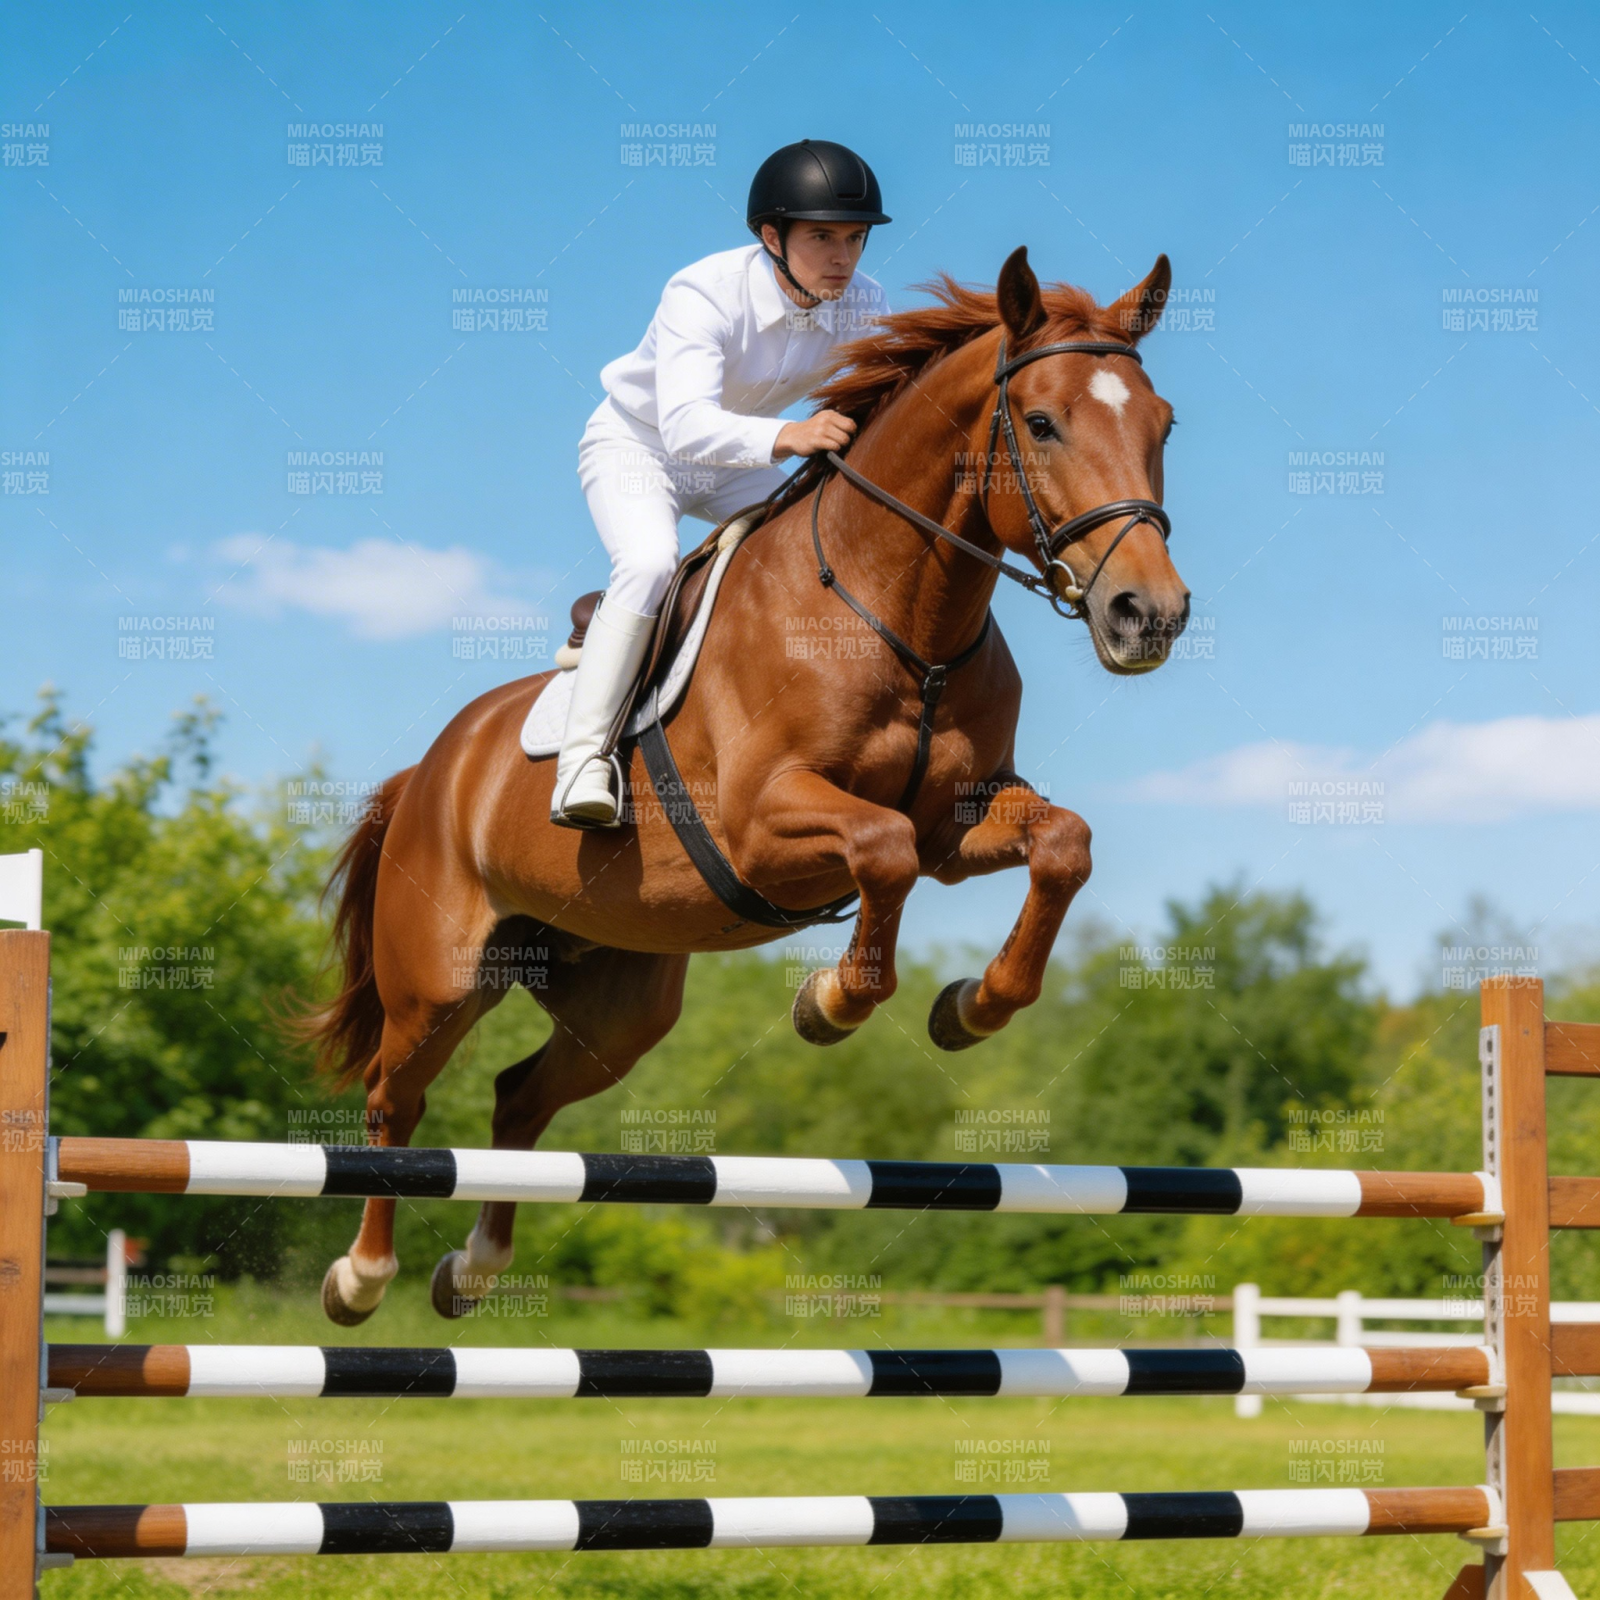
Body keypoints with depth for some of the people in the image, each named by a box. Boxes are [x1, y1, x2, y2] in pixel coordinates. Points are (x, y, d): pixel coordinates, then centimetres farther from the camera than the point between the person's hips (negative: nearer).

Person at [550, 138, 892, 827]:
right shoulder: (704, 294, -34)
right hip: (635, 444, -6)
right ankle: (583, 757, -28)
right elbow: (686, 424, -48)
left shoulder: (862, 308, -16)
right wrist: (785, 437, -65)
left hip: (735, 460, 6)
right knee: (651, 561, -33)